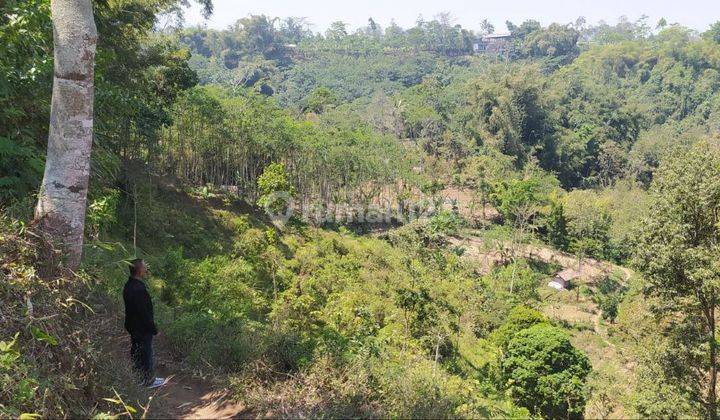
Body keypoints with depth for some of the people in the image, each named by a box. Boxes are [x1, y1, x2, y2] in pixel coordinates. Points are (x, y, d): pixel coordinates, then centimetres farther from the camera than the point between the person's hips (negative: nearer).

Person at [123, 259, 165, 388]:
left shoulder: (129, 285, 3)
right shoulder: (139, 289, -28)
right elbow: (144, 312, -25)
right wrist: (153, 329, -16)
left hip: (133, 326, 9)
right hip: (143, 328, -9)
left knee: (136, 352, 19)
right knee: (146, 353, 5)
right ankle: (149, 380, 18)